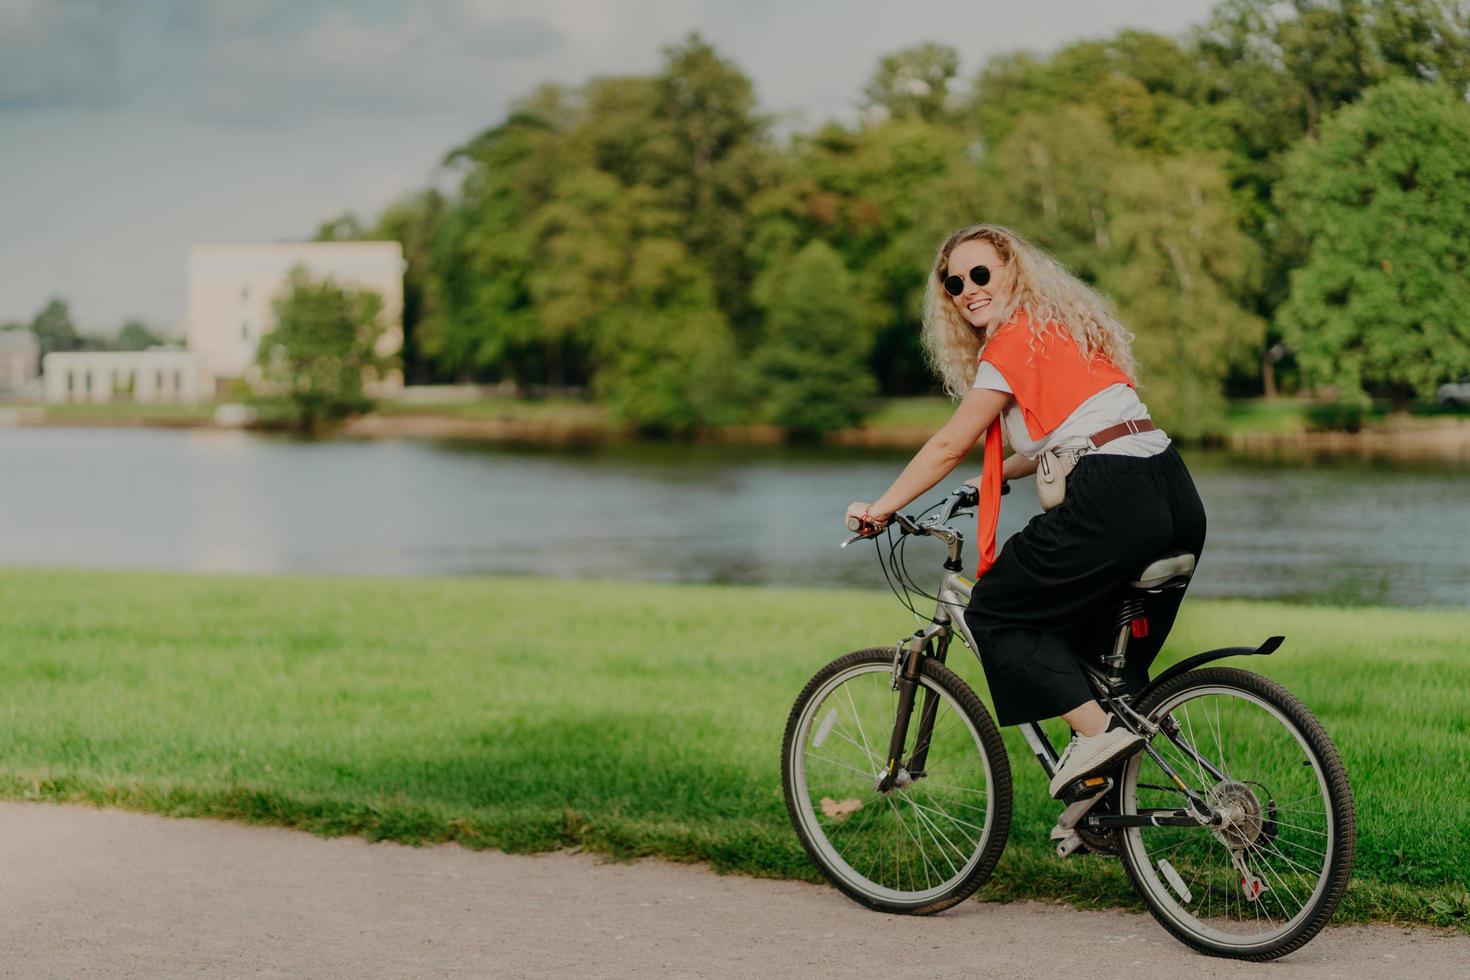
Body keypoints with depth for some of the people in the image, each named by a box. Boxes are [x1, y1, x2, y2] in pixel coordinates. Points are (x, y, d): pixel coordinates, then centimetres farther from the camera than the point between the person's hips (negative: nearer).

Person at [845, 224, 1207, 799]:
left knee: (994, 617, 5)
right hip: (1176, 499, 9)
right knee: (1111, 652, 21)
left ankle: (1097, 730, -8)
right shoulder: (1066, 327, 24)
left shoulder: (1015, 339, -2)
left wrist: (879, 509, 10)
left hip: (1113, 502, -9)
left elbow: (951, 445, 0)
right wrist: (996, 476, 39)